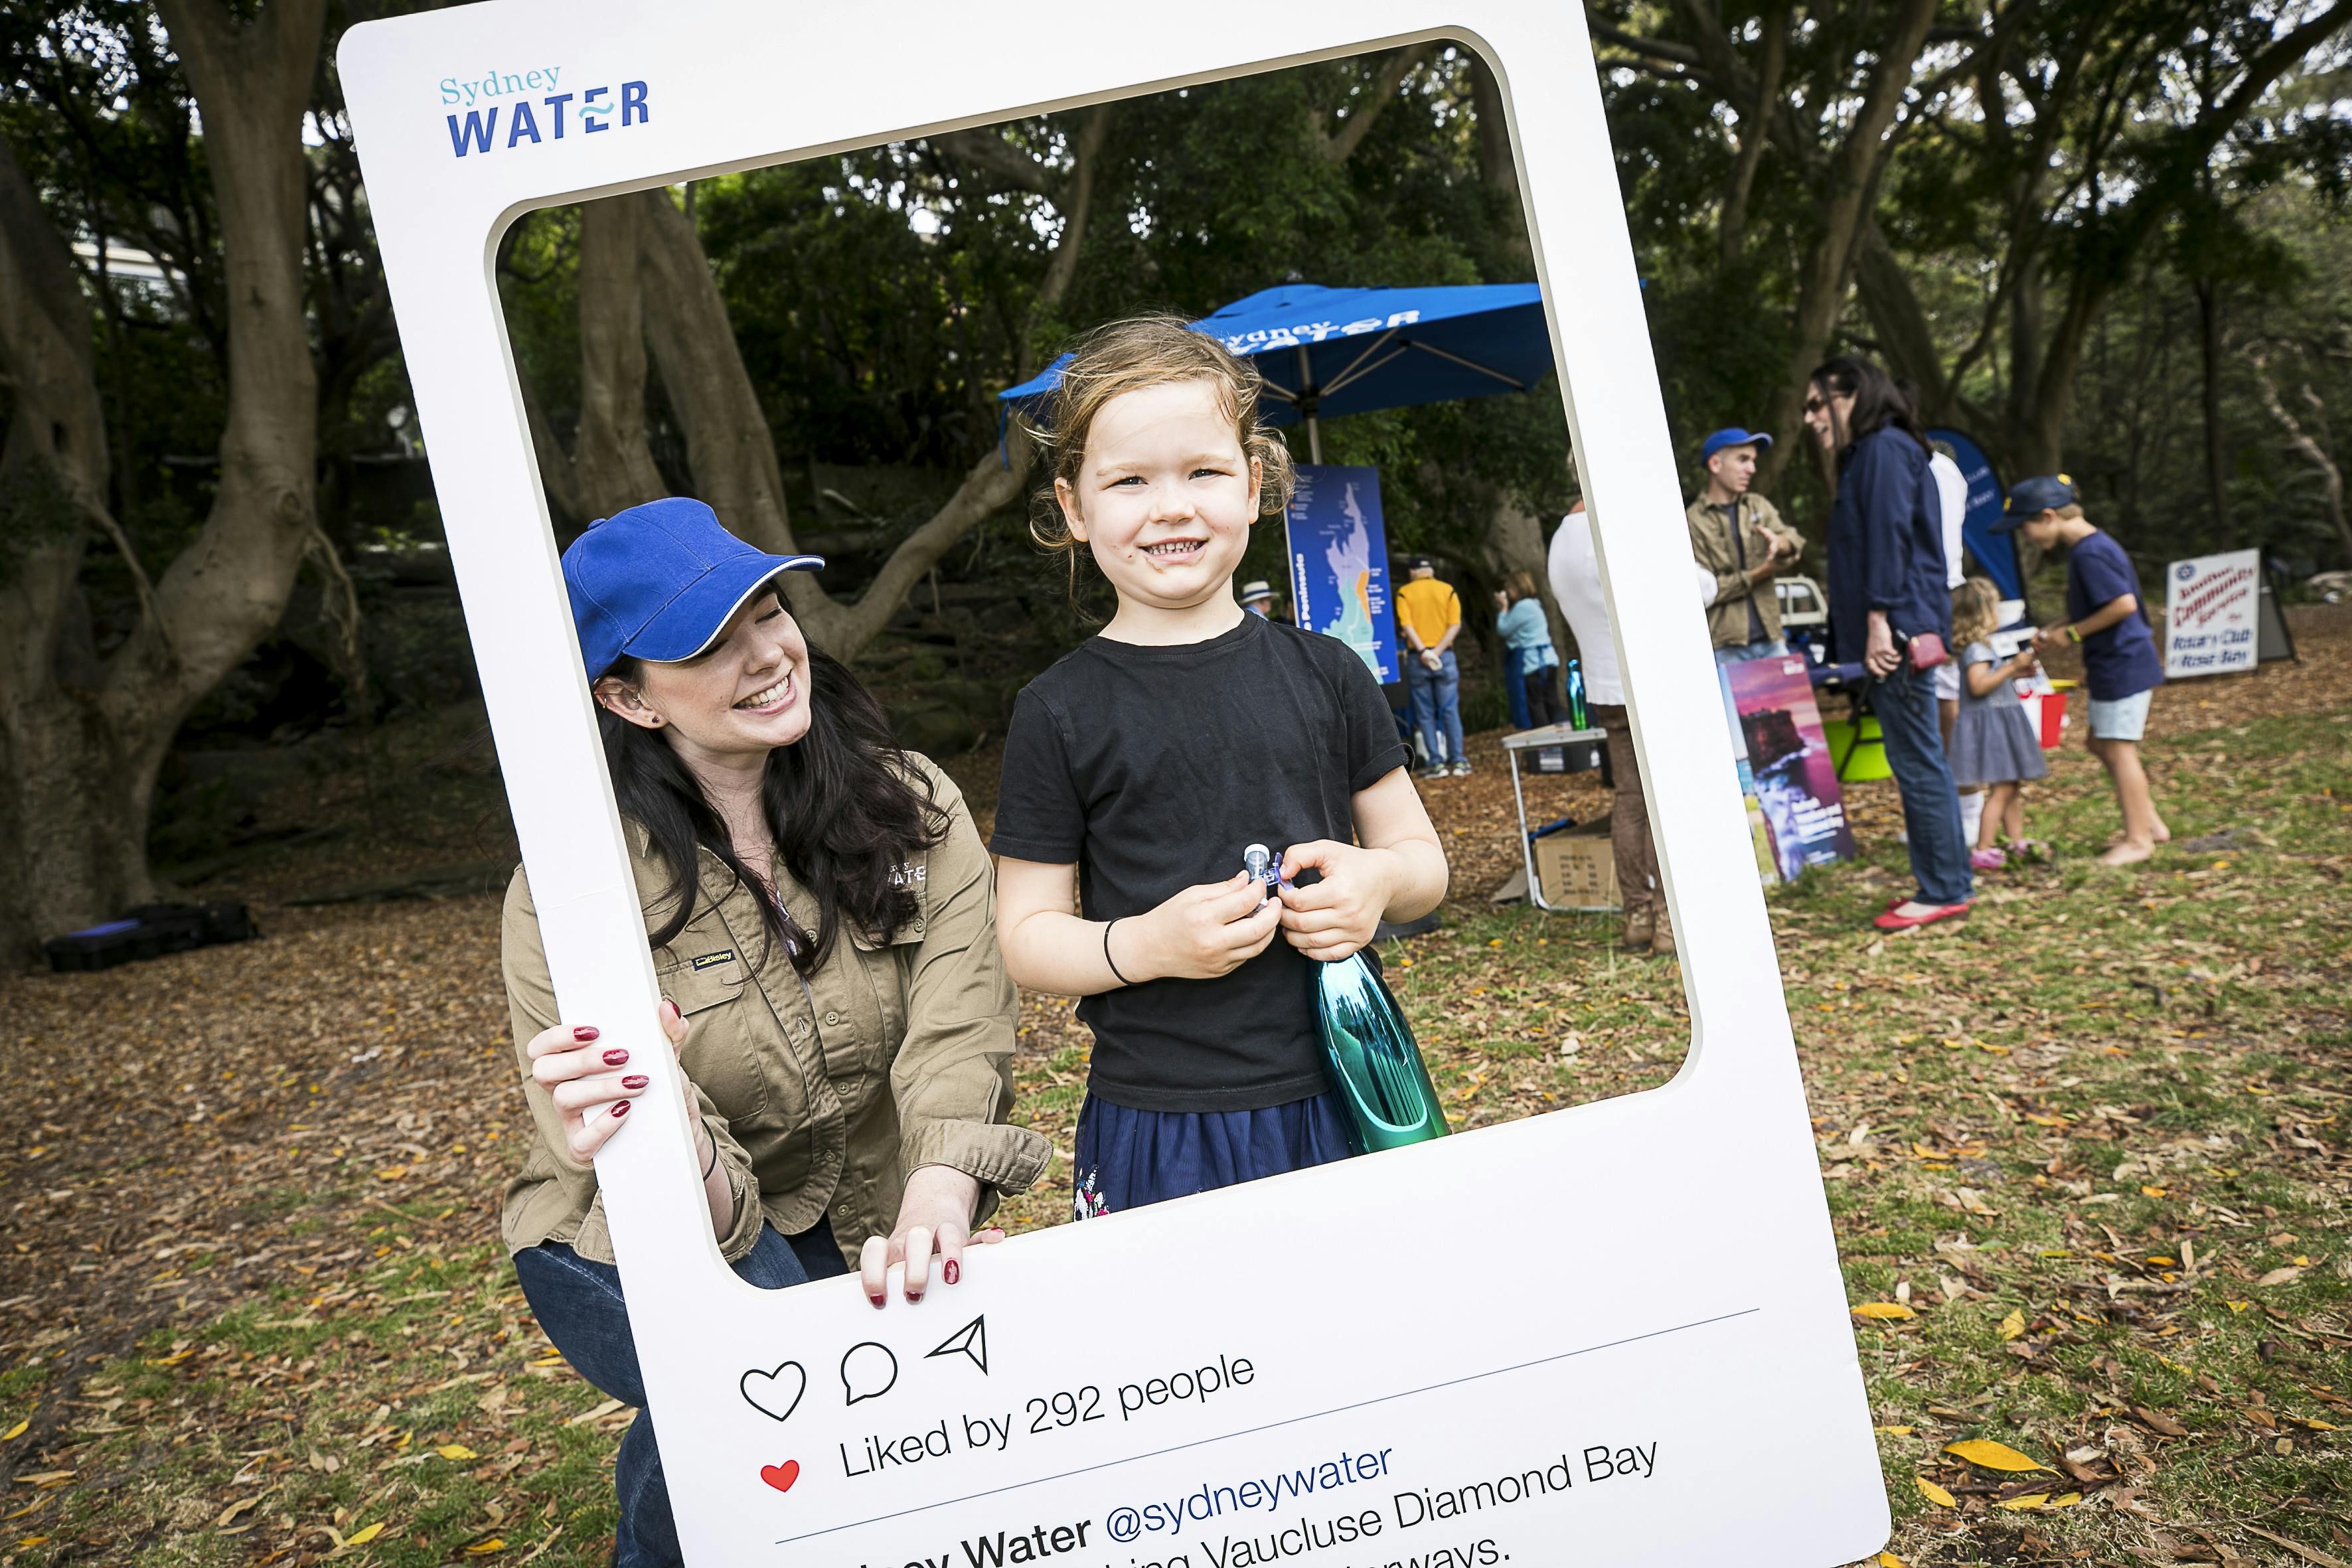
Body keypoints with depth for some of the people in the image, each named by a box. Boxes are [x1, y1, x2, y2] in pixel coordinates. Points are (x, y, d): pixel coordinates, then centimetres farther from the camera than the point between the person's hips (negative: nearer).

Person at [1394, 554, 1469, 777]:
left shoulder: (1404, 593, 1)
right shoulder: (1448, 590, 5)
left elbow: (1406, 626, -11)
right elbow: (1455, 626, -4)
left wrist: (1423, 652, -17)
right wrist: (1438, 651, -11)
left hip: (1417, 658, -1)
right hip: (1445, 657, 1)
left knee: (1425, 714, 4)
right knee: (1450, 711, 5)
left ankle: (1437, 763, 1)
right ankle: (1458, 761, 1)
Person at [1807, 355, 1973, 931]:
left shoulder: (1885, 450, -8)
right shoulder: (1867, 455, 22)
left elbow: (1888, 539, -18)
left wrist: (1880, 619, -24)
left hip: (1897, 631, -11)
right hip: (1896, 635, 11)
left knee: (1918, 763, -6)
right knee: (1924, 762, 13)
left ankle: (1942, 892, 0)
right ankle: (1951, 883, 20)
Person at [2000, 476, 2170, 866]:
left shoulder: (2090, 553, -20)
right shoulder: (2087, 547, 12)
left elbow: (2123, 604, -26)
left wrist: (2072, 633, -17)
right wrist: (2056, 629, 9)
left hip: (2123, 665, -11)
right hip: (2111, 664, 11)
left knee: (2118, 747, -4)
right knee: (2102, 745, 16)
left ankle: (2137, 839, 4)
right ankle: (2150, 823, 25)